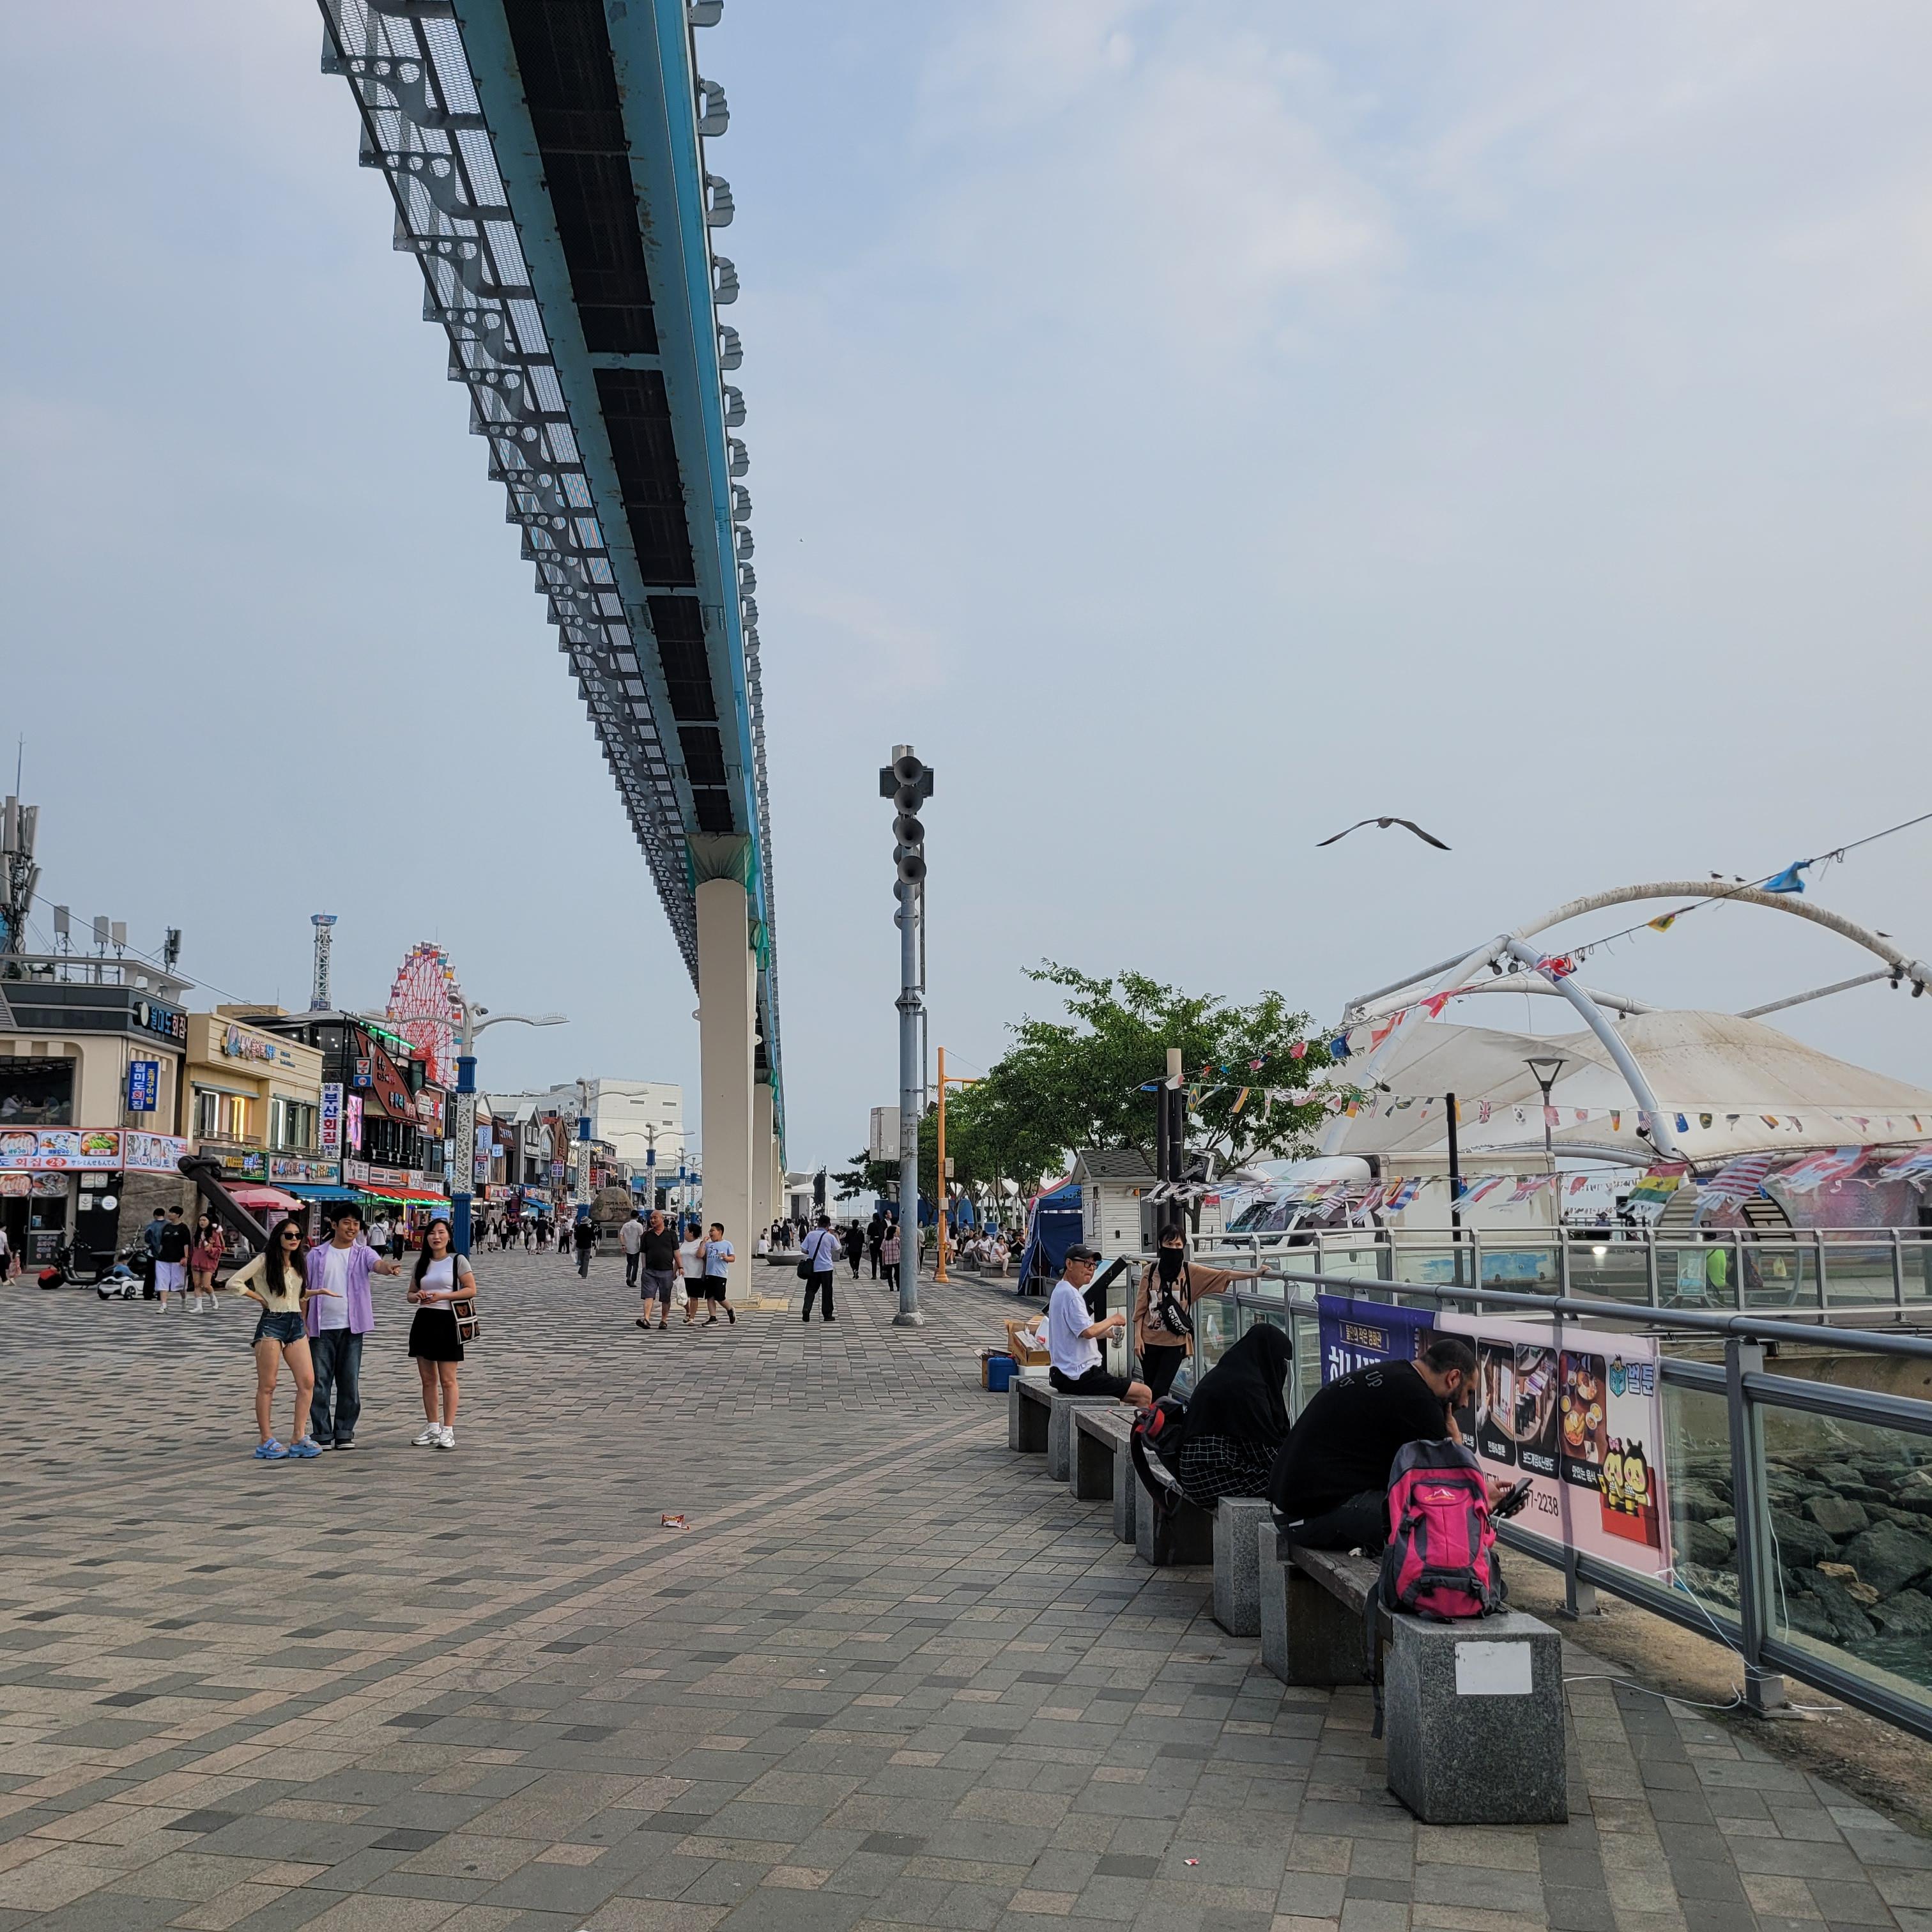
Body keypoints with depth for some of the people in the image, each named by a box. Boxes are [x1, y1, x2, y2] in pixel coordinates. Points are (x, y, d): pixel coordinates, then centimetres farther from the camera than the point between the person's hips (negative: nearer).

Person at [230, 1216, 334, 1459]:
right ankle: (266, 1442, 5)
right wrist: (260, 1298, -6)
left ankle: (299, 1438, 1)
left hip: (296, 1324, 6)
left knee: (308, 1381, -3)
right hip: (271, 1323, -6)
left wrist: (318, 1291, 13)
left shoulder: (299, 1263, 16)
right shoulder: (265, 1260, -4)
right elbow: (234, 1282, -9)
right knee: (267, 1385, 0)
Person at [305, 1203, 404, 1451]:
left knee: (350, 1382, 4)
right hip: (321, 1328, 0)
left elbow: (377, 1264, -19)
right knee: (320, 1382, 1)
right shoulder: (317, 1255, 5)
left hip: (351, 1328, 0)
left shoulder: (363, 1253, 4)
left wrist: (389, 1268, -42)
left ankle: (345, 1433, 13)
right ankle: (322, 1434, 9)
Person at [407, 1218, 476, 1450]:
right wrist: (417, 1296, -5)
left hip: (447, 1321, -5)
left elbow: (471, 1289, -7)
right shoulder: (421, 1263, 12)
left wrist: (442, 1296, -16)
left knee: (447, 1380, -4)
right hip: (424, 1320, 5)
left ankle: (448, 1430, -2)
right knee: (428, 1379, 9)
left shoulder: (458, 1260, -2)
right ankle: (433, 1428, 18)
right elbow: (411, 1293, 19)